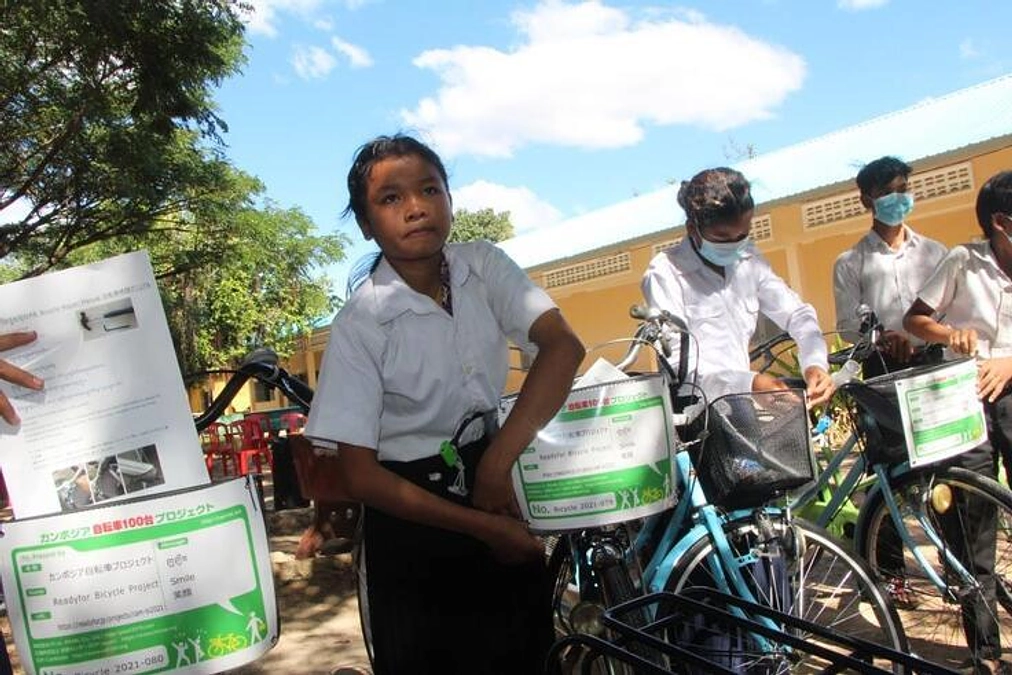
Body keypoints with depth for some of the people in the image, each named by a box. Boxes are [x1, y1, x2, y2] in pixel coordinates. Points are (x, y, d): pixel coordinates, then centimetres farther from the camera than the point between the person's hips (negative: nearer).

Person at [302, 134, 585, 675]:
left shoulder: (483, 266, -5)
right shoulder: (360, 323, -14)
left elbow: (564, 346, -19)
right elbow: (358, 473, -16)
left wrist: (497, 462, -26)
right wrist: (481, 525, -19)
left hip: (495, 485, 4)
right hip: (413, 515, -3)